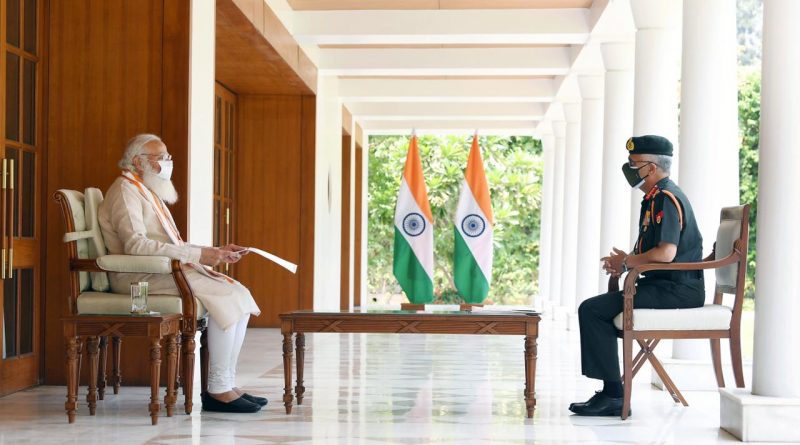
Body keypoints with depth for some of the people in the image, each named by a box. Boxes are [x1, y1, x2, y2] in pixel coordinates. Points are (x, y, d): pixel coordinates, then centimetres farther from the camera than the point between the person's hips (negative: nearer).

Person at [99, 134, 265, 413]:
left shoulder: (150, 192, 24)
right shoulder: (126, 190, -7)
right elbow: (135, 244, -23)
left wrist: (216, 253, 9)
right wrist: (196, 255, -23)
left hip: (167, 270, 10)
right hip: (140, 276, -10)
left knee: (239, 295, -5)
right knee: (223, 298, -23)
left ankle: (226, 386, -8)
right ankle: (218, 390, -19)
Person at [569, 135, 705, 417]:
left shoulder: (667, 198, -15)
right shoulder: (656, 198, 18)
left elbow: (665, 253, -27)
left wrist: (627, 262, -11)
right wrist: (623, 263, 7)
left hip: (677, 290, -11)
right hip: (666, 286, 11)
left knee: (592, 309, -17)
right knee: (596, 307, 18)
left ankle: (613, 395, -14)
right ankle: (611, 392, 14)